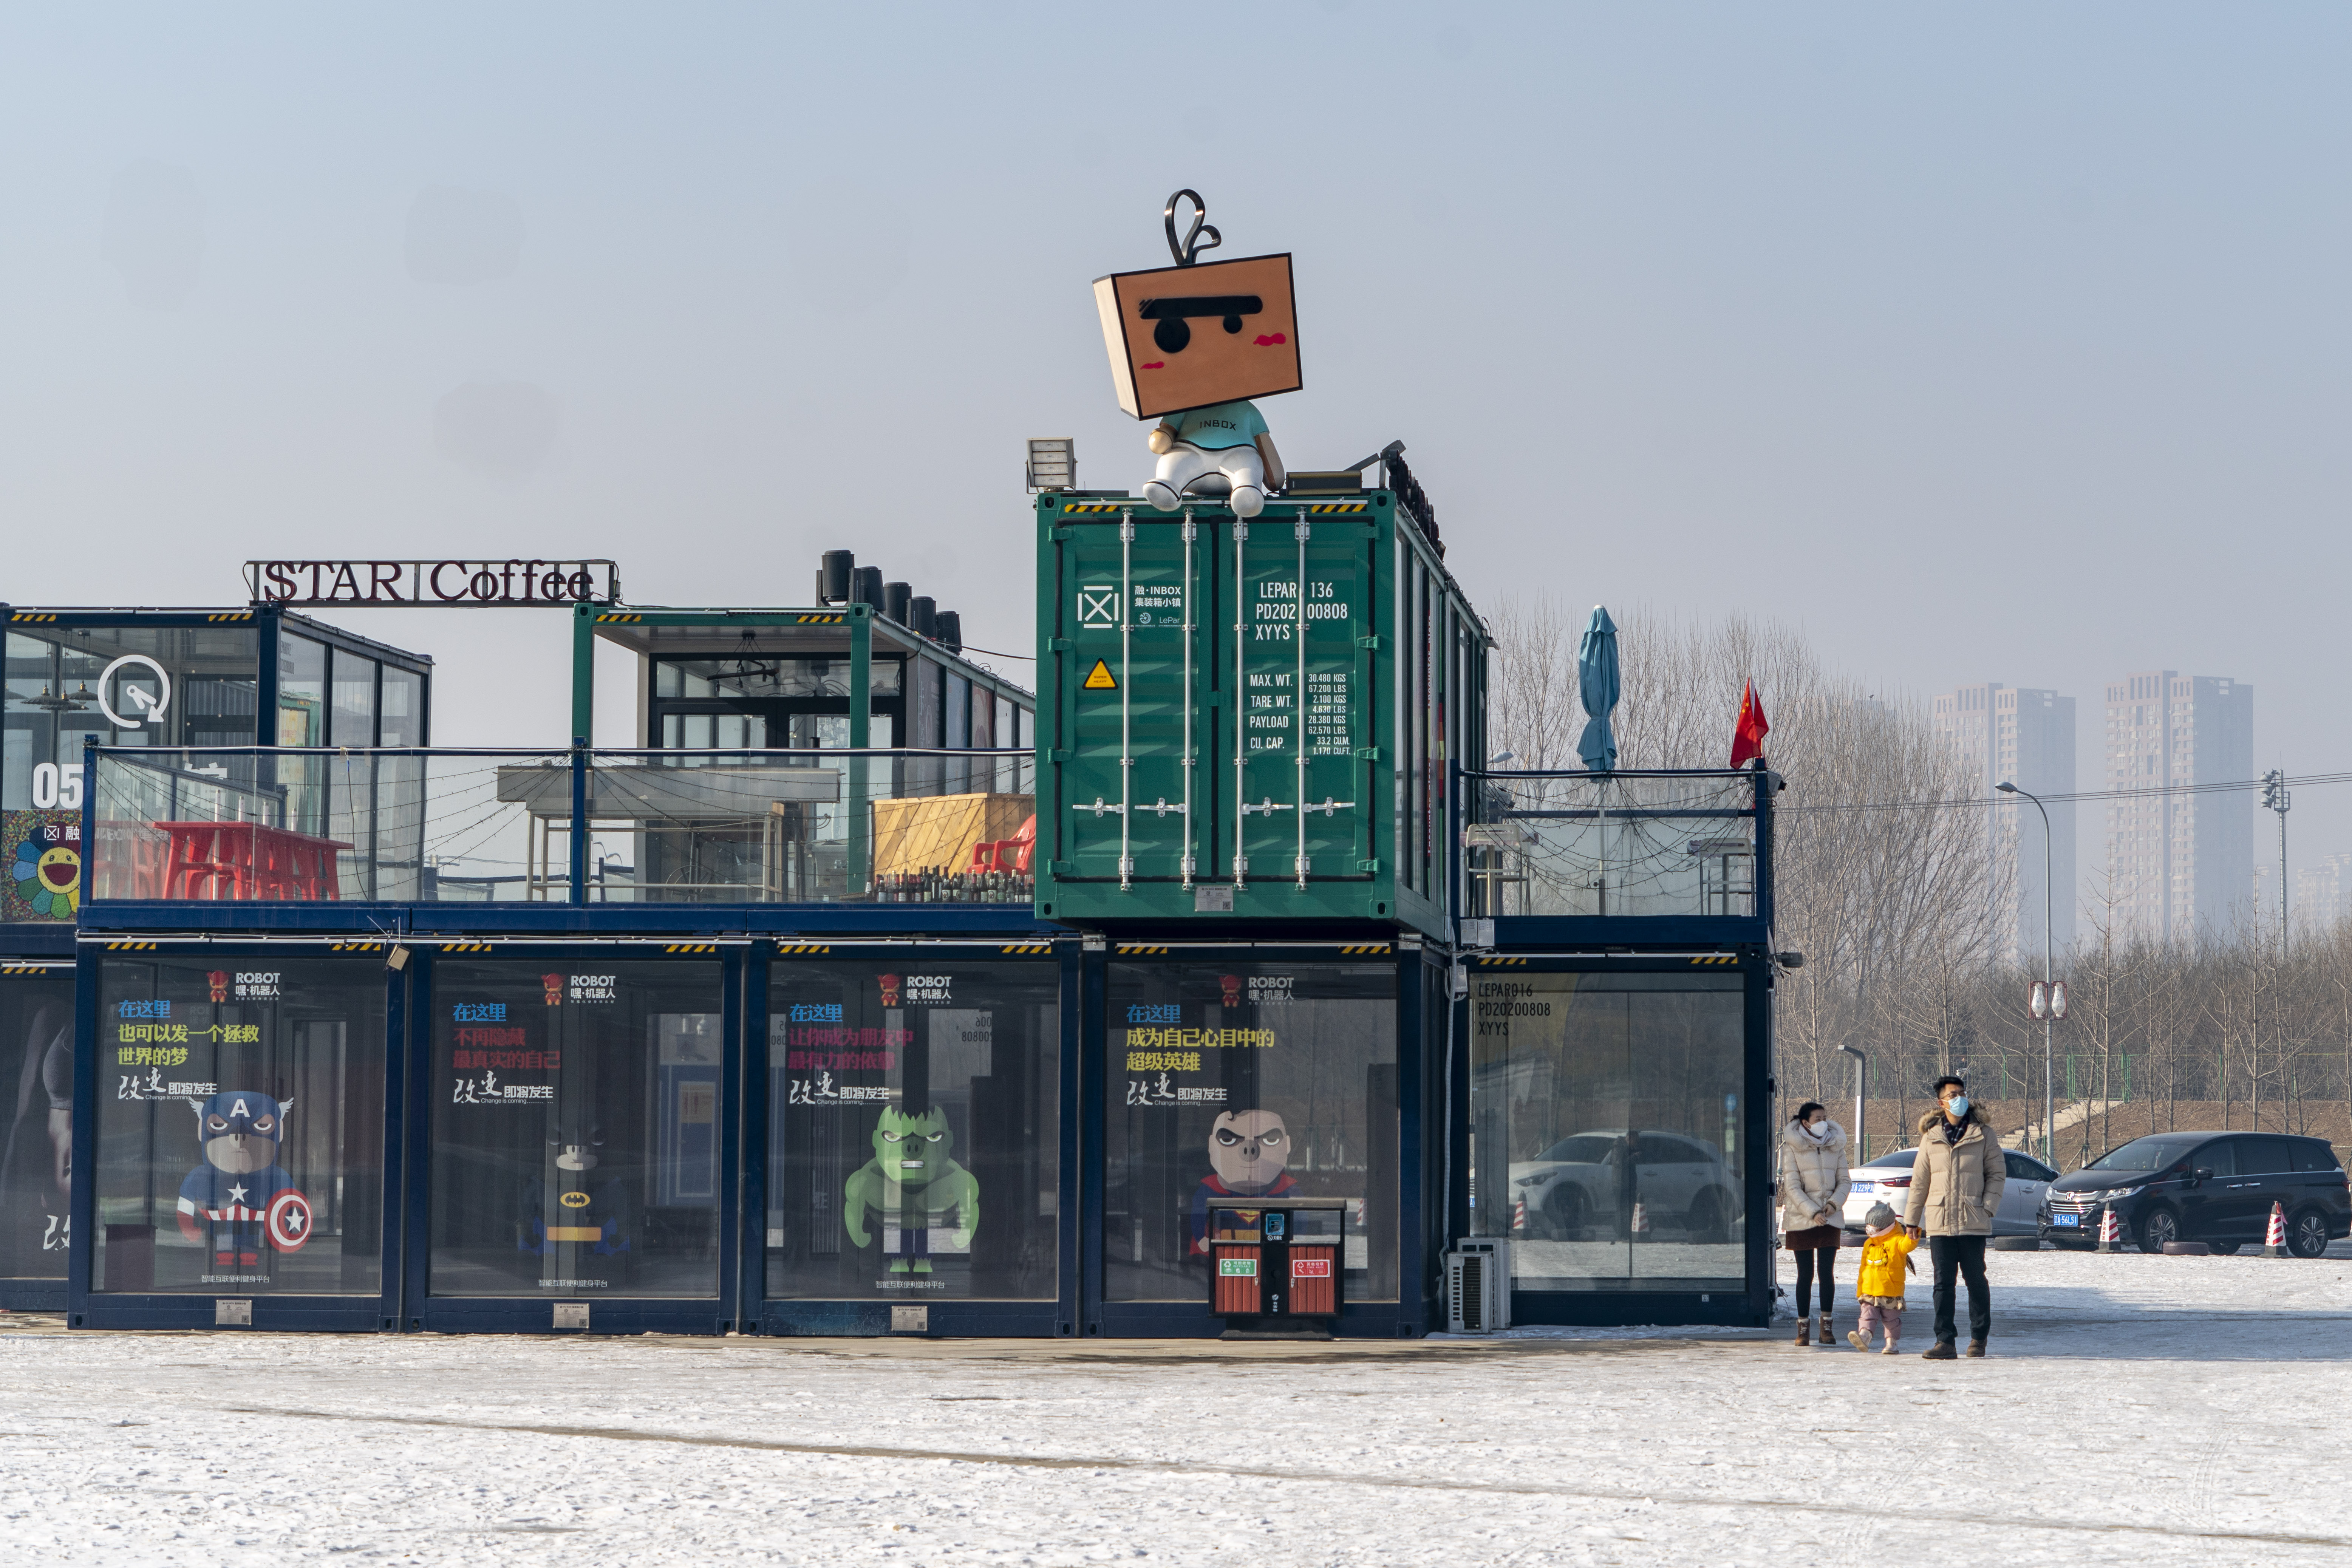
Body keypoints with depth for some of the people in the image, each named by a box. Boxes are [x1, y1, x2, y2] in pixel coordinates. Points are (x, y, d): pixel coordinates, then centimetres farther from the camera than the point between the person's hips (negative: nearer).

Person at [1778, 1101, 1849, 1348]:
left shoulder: (1835, 1145, 7)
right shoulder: (1792, 1147, -4)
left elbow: (1845, 1180, 9)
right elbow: (1792, 1187, -8)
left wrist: (1834, 1203, -9)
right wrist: (1812, 1213, -16)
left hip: (1830, 1217, 3)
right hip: (1801, 1219, -3)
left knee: (1828, 1272, 0)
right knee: (1805, 1274, -1)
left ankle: (1826, 1326, 6)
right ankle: (1803, 1328, 5)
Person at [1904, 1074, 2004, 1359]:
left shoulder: (1983, 1134, 3)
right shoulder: (1931, 1137, 9)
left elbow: (1997, 1173, 7)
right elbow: (1920, 1180, 14)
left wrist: (1988, 1205, -6)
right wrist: (1912, 1219, 13)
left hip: (1973, 1223, -2)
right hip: (1939, 1222, 2)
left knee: (1976, 1280, 3)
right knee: (1943, 1283, 0)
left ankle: (1979, 1338, 15)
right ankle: (1945, 1341, 1)